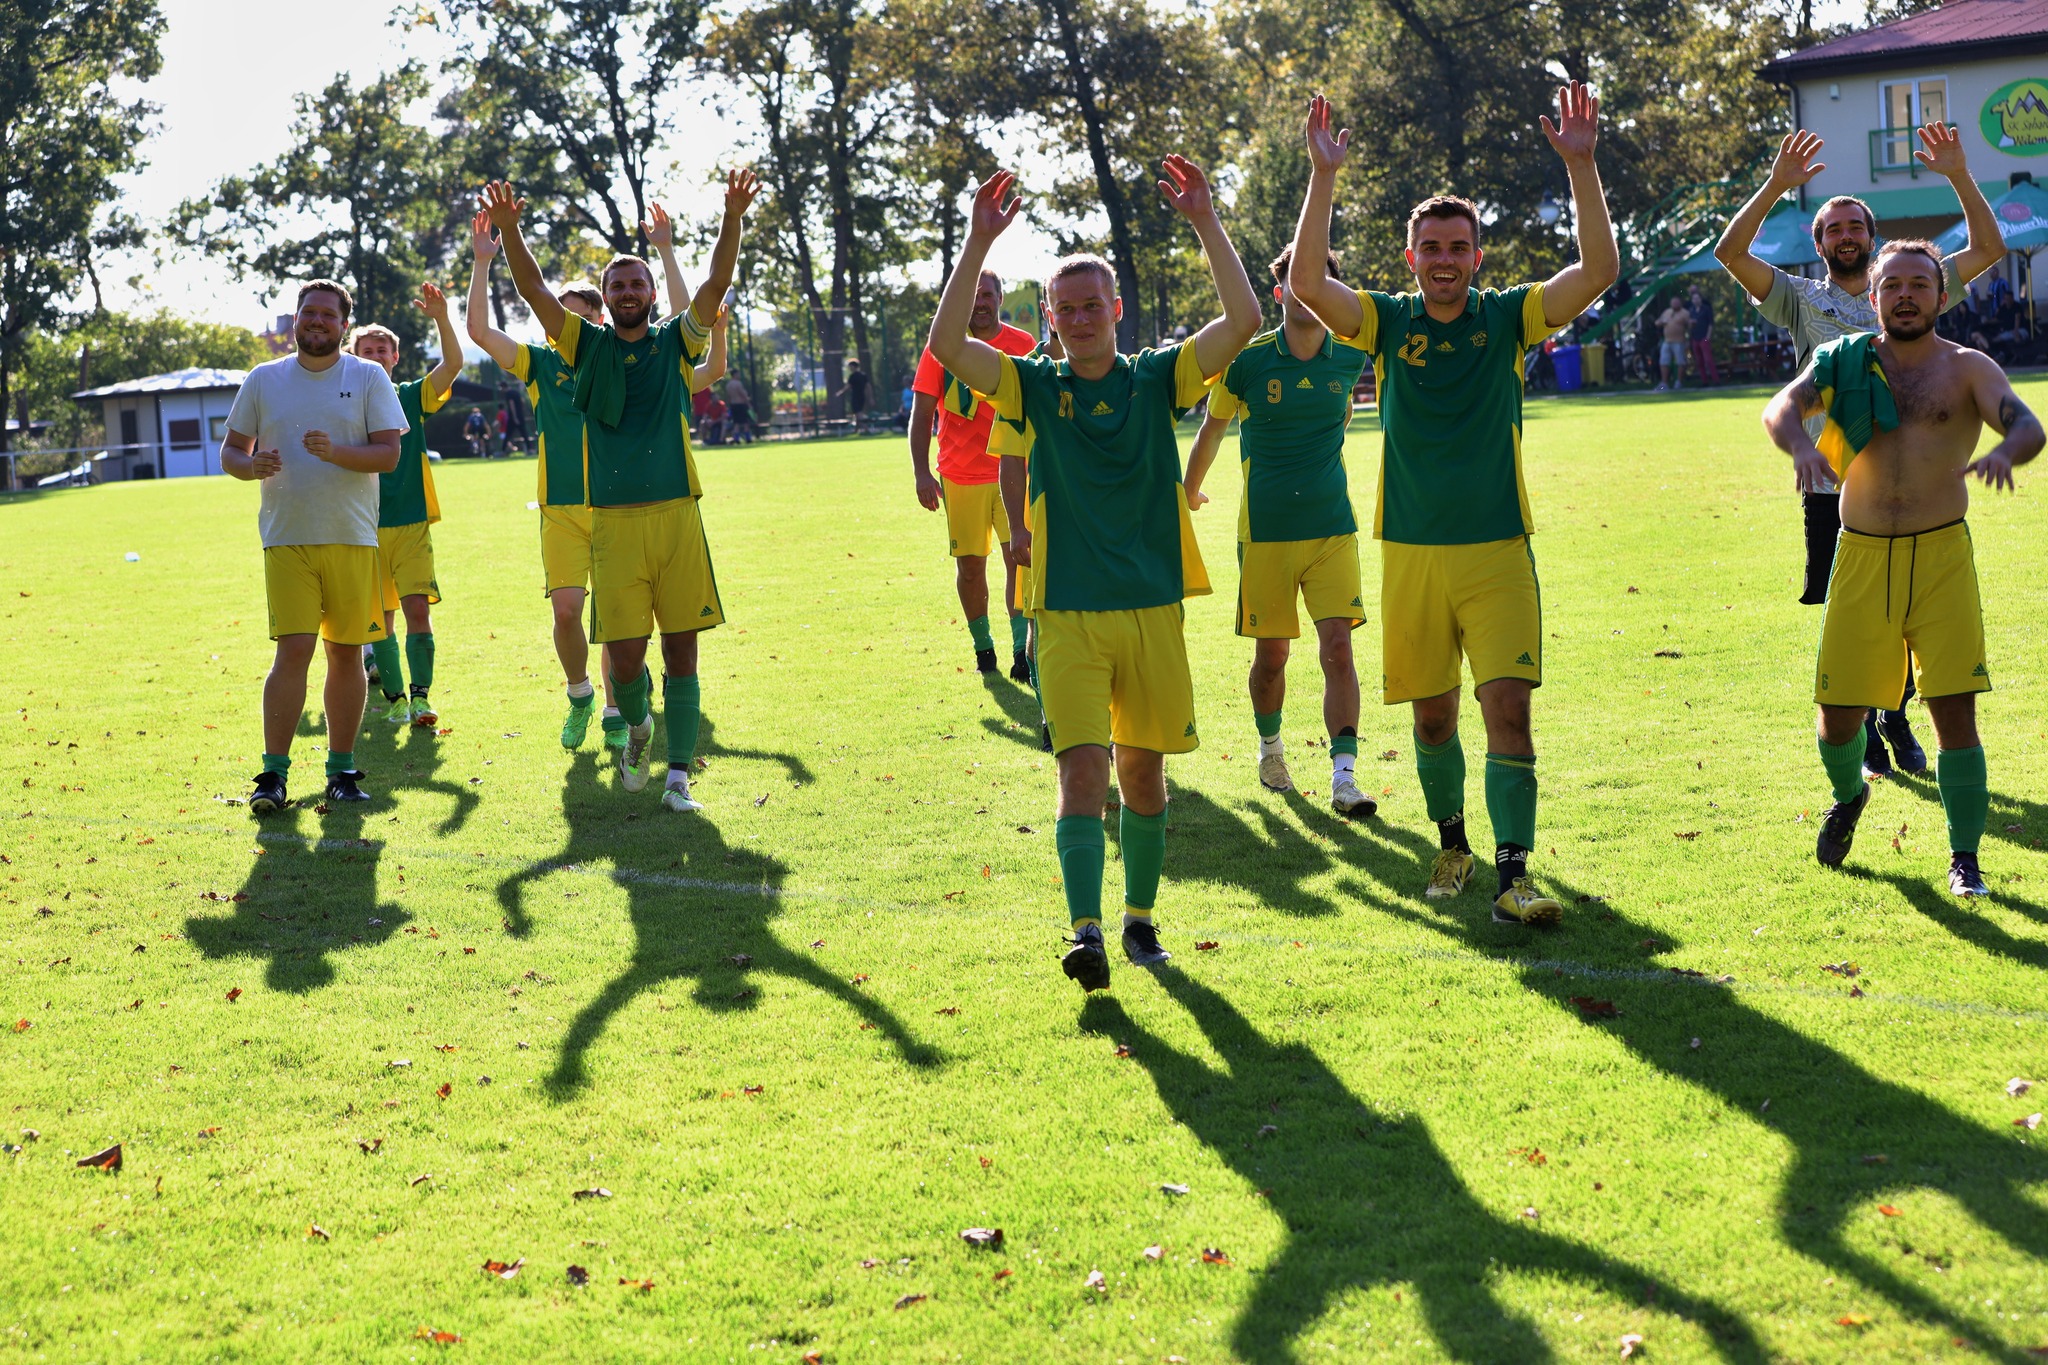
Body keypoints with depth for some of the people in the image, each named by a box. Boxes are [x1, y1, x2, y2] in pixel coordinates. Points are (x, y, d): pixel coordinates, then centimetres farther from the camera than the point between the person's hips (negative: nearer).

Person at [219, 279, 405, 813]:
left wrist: (335, 452, -20)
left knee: (347, 650, 4)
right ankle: (274, 774, -8)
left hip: (352, 538, 0)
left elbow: (389, 453, -3)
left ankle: (342, 769, 15)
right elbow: (229, 451, 12)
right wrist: (251, 465, -11)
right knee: (294, 649, -11)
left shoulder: (369, 378, 5)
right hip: (286, 538, 0)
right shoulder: (263, 380, 9)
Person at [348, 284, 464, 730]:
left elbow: (453, 364, -11)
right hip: (366, 528, 1)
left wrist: (441, 318, -26)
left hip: (412, 525, -1)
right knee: (381, 617, 5)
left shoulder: (411, 397, 4)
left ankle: (420, 697, -14)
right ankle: (394, 697, 15)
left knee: (418, 607, -13)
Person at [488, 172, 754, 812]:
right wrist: (508, 230, -17)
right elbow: (534, 291, -1)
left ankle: (678, 774, 5)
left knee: (681, 649, -1)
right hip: (613, 521, 0)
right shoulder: (588, 346, 10)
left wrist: (733, 216, -19)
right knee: (625, 653, -4)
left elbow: (715, 285, -4)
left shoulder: (676, 344, 9)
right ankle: (638, 725, 29)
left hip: (677, 517, 0)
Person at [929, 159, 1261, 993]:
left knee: (1144, 770, 10)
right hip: (1067, 612, -1)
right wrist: (979, 243, -16)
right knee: (1083, 769, -12)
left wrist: (1206, 224, -13)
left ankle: (1140, 918, 26)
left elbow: (1242, 321, -8)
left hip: (1152, 607, 1)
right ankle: (1086, 931, -17)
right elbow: (946, 343, -11)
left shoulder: (1159, 378, 4)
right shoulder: (1036, 387, 3)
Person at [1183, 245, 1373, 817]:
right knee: (1271, 655, 7)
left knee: (1337, 647, -11)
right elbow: (1212, 429, 9)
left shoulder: (1350, 357, 0)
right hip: (1265, 531, -1)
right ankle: (1270, 746, 35)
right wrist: (1189, 493, 21)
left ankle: (1343, 777, -13)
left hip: (1333, 527, 1)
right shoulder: (1246, 361, -7)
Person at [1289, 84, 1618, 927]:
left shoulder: (1507, 317, 1)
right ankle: (1451, 845, 32)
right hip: (1411, 550, 1)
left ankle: (1514, 873, -14)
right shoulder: (1387, 321, 2)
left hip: (1497, 549, -1)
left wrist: (1580, 167, -20)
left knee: (1507, 707, -11)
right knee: (1432, 714, 11)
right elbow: (1306, 282, -14)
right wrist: (1324, 177, -21)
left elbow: (1599, 270, -11)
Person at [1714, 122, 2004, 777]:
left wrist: (1960, 177, -3)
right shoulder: (1802, 300, 5)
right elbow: (1730, 253, -7)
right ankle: (1861, 731, 16)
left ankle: (1897, 717, 25)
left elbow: (1988, 249, 8)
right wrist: (1775, 186, -16)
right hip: (1835, 485, -2)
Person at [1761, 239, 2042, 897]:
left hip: (1942, 558, -1)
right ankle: (1849, 795, 37)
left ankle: (1964, 859, 4)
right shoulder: (1843, 361, 5)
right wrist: (1801, 445, -35)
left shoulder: (1966, 368, 1)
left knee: (1954, 707, -8)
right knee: (1838, 711, 3)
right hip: (1861, 557, 1)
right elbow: (1781, 406, -12)